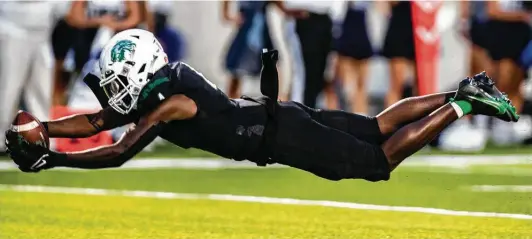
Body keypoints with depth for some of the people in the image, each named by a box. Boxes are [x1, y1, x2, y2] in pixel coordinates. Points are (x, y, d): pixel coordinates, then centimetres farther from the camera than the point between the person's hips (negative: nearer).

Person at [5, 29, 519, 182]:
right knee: (378, 126, 16)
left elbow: (116, 155, -27)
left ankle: (461, 105, -2)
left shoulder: (167, 105, -24)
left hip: (282, 138, -8)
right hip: (279, 118, 8)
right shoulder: (158, 87, 2)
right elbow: (95, 122, 9)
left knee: (382, 159, -5)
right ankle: (463, 90, 19)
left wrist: (48, 160, -24)